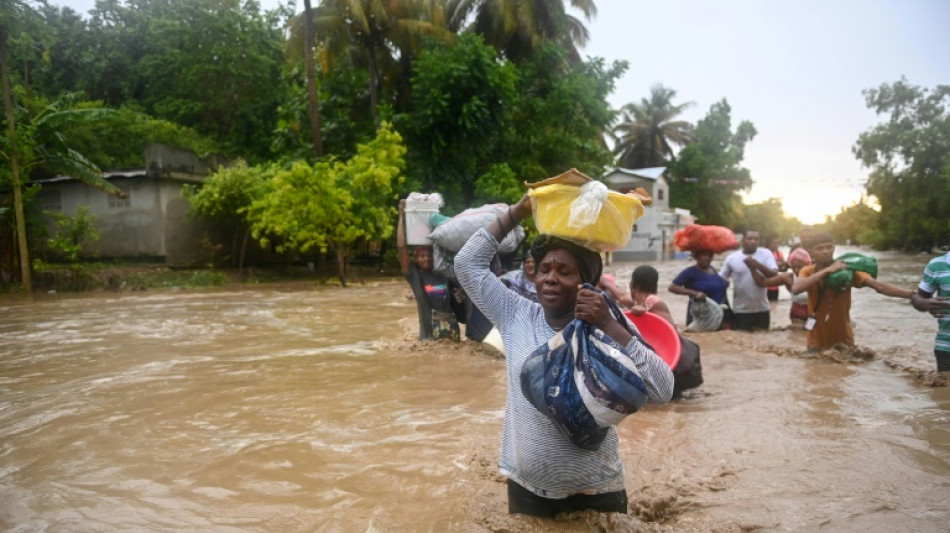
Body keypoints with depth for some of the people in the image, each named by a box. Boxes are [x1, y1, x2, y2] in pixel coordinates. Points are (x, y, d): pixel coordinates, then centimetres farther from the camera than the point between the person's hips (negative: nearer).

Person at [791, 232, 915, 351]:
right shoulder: (807, 271, -6)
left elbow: (879, 285, -21)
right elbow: (796, 289, -29)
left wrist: (910, 294, -35)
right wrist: (826, 271, -32)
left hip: (843, 340, 0)